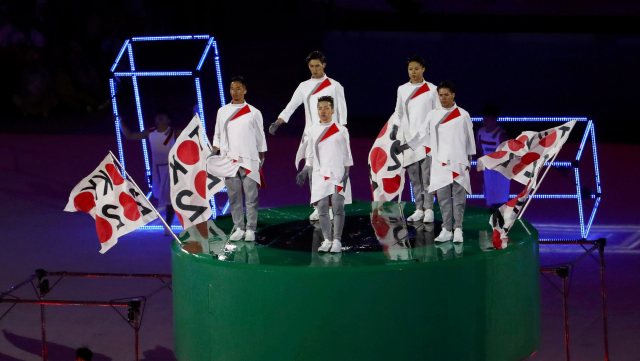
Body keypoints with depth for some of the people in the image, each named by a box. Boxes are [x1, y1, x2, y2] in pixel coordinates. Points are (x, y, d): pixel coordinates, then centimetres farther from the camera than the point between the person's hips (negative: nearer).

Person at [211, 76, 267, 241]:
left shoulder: (254, 113, 3)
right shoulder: (222, 112, 9)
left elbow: (260, 138, 7)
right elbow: (218, 136, 13)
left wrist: (262, 159, 4)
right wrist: (214, 154, 0)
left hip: (249, 160, -2)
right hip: (229, 160, 2)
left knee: (251, 196, -4)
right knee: (234, 196, 3)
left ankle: (250, 229, -1)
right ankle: (238, 228, 9)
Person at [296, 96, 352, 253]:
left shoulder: (341, 130, 4)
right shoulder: (312, 131, 10)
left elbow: (347, 156, 5)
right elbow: (310, 156, 15)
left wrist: (346, 174, -3)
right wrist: (305, 171, 4)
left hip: (337, 174, -2)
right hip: (320, 175, 2)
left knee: (338, 207, -9)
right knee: (322, 208, -2)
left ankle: (337, 241, -5)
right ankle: (327, 240, 7)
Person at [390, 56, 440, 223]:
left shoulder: (431, 89, 0)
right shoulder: (402, 90, 9)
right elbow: (399, 114, 15)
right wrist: (396, 134, 9)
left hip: (426, 138, -3)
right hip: (408, 139, 3)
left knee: (427, 176, -8)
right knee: (414, 176, 4)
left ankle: (428, 210, -7)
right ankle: (419, 209, 8)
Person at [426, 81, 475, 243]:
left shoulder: (463, 115, 4)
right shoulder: (432, 115, 8)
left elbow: (470, 138, 8)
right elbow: (425, 135, 13)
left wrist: (469, 160, 8)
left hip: (458, 162, -2)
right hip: (440, 163, 2)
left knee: (458, 196, -5)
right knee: (443, 196, -2)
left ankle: (457, 229, -6)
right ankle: (446, 229, 1)